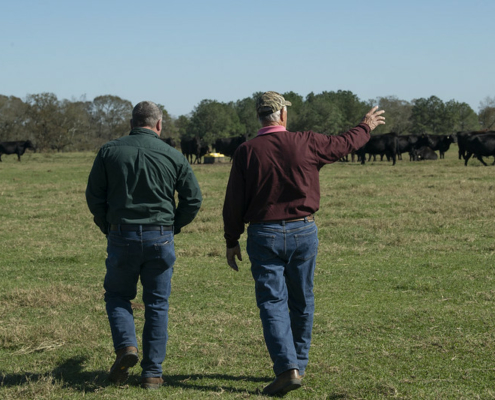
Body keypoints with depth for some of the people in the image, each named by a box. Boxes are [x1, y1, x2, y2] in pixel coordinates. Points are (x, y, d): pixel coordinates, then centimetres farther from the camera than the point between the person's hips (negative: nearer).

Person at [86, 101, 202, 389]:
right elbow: (193, 199, 1)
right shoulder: (172, 156, -1)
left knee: (117, 296, 18)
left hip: (121, 236, 0)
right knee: (157, 305, 9)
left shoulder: (110, 151, 0)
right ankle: (152, 373, 8)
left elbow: (94, 195, 2)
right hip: (160, 238, 0)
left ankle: (126, 346, -6)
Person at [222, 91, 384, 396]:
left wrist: (232, 242, 7)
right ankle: (299, 364, 27)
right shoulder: (306, 143, -3)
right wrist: (368, 127, 34)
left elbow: (234, 202, -4)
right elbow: (345, 144, 14)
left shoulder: (247, 152, -6)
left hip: (264, 235, -2)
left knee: (272, 302, -2)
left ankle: (287, 368, -16)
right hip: (303, 232, 2)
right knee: (302, 301, 16)